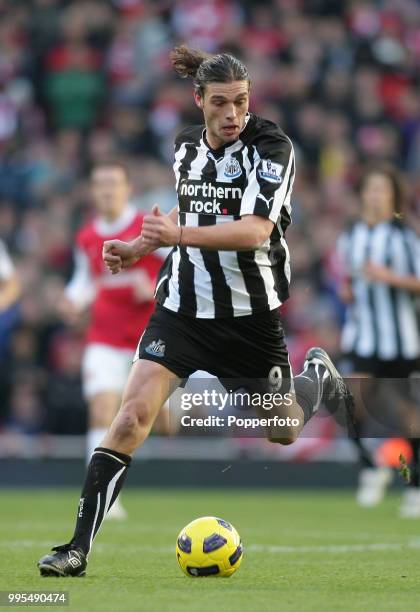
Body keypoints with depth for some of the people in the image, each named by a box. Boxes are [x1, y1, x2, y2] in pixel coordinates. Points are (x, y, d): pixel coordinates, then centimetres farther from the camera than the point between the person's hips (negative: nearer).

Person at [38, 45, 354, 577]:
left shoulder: (271, 146, -15)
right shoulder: (185, 146, 2)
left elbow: (254, 229, -28)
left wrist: (181, 234, -38)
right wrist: (139, 248, 11)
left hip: (250, 313, -3)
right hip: (183, 305, 3)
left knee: (282, 433, 16)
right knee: (133, 413, -16)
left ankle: (317, 375, 52)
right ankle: (78, 548, -15)